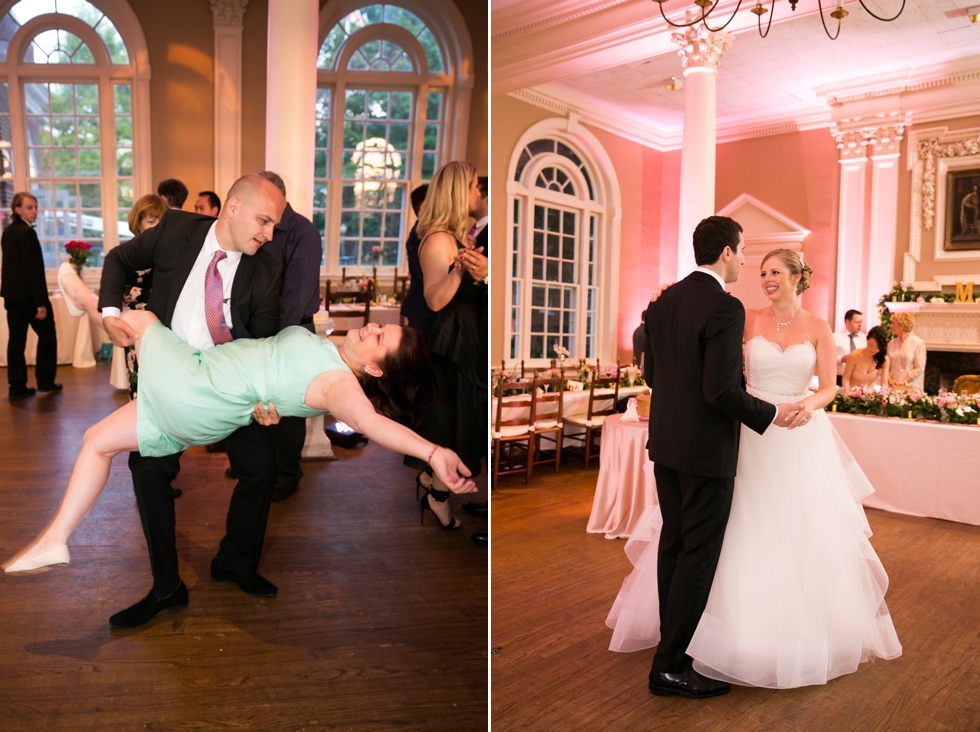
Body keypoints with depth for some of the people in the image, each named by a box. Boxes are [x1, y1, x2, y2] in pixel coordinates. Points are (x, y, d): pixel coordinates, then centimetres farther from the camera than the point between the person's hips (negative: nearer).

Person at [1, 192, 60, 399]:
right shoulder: (27, 233, -16)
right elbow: (34, 270, -19)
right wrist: (41, 302, -19)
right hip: (28, 294, -8)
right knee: (47, 335, 6)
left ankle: (17, 387, 10)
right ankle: (45, 382, 11)